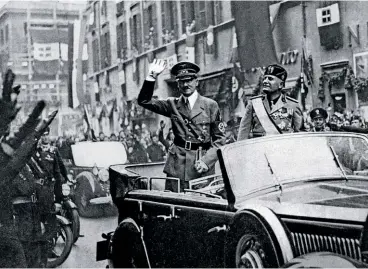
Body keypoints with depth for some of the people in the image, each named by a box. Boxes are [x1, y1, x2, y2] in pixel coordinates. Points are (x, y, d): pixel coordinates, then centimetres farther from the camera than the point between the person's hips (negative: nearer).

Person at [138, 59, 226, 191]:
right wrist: (152, 77, -7)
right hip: (177, 164, 1)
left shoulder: (211, 105, 5)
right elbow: (144, 100, 4)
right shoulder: (173, 105, 11)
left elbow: (219, 138, 3)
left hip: (202, 167, -1)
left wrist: (206, 160, -9)